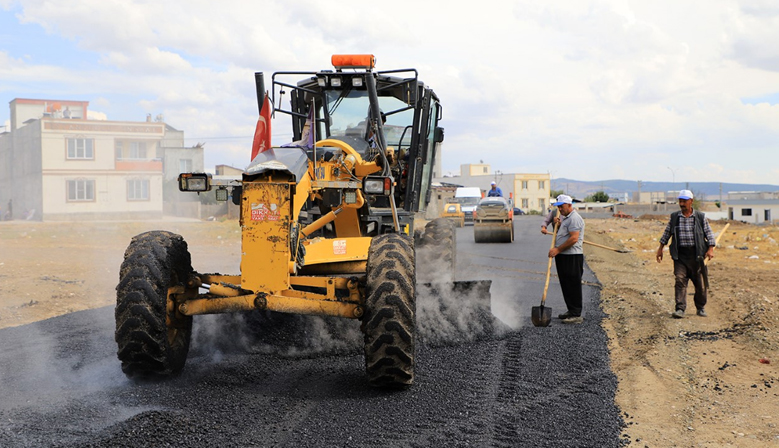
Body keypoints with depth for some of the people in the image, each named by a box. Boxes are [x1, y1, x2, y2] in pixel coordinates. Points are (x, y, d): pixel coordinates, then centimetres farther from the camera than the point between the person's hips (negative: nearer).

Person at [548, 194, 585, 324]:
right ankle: (571, 311, 23)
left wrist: (557, 249, -19)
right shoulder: (565, 218, 19)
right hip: (563, 257, 10)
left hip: (572, 257, -10)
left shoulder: (574, 218, -14)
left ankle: (576, 315, -6)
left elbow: (573, 239, -22)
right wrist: (558, 225, 10)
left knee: (573, 286, -8)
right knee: (566, 285, 14)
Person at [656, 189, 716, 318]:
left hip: (696, 254, 0)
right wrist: (660, 248, 16)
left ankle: (701, 308, 25)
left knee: (700, 283, 6)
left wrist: (710, 249, -10)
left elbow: (709, 234, 3)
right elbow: (667, 233, 16)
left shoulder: (701, 217, 2)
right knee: (679, 280, -13)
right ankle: (680, 309, -14)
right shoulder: (674, 217, 7)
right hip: (680, 255, 0)